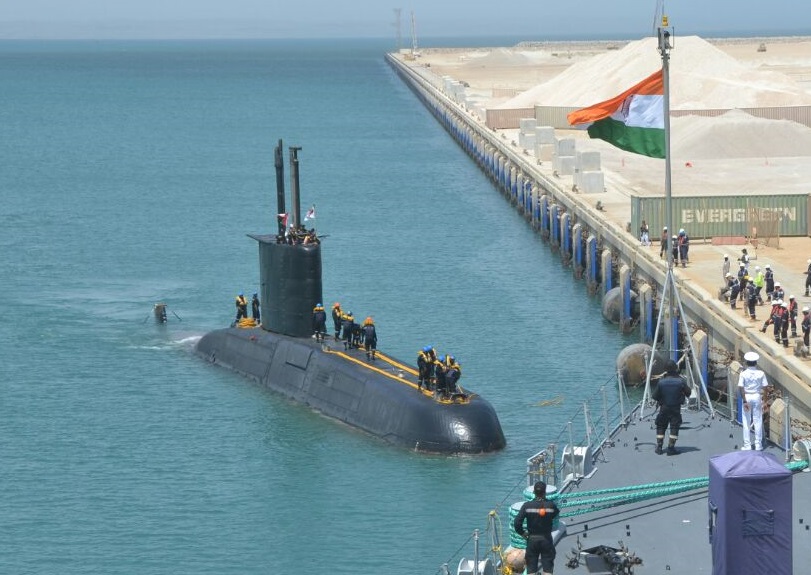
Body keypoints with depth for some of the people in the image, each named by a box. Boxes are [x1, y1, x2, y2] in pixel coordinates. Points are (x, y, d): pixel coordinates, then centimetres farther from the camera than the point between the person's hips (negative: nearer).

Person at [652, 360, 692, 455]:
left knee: (661, 426, 14)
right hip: (676, 408, -1)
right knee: (674, 427, 6)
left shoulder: (661, 382, -11)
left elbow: (655, 396, -4)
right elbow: (688, 393, -2)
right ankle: (671, 447, 1)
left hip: (664, 408, 1)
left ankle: (659, 447, 13)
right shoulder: (681, 381, -12)